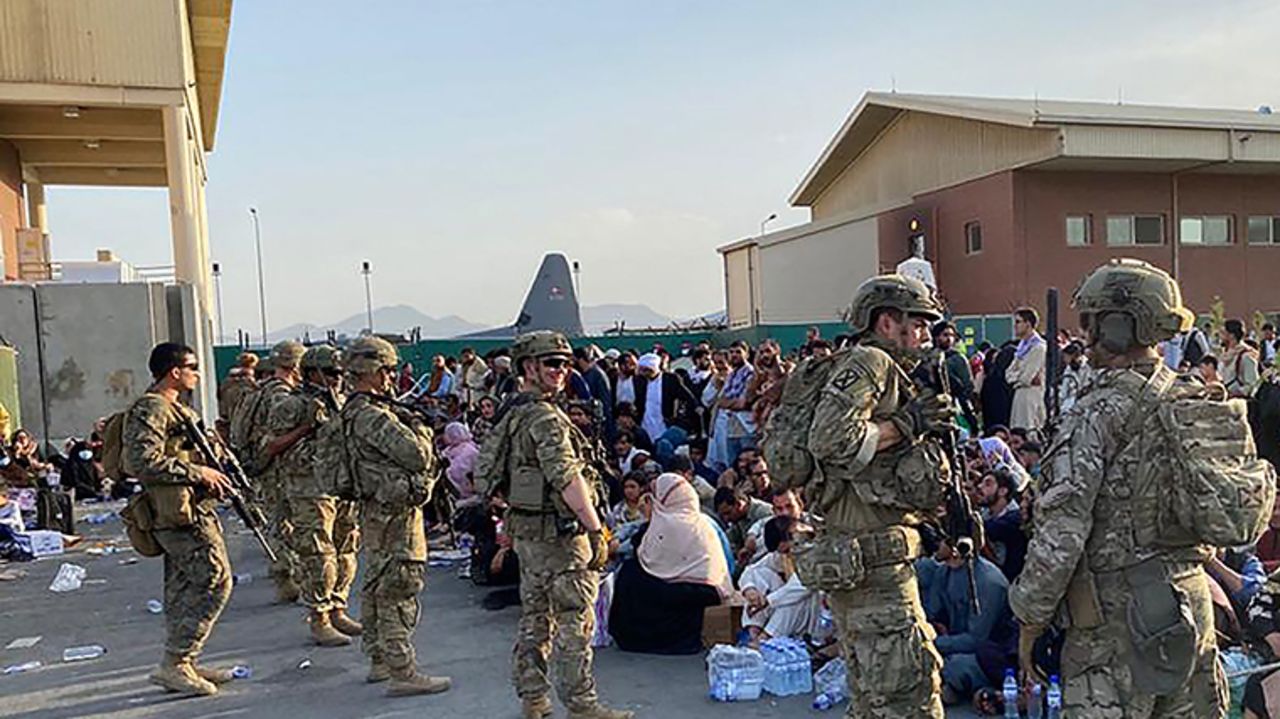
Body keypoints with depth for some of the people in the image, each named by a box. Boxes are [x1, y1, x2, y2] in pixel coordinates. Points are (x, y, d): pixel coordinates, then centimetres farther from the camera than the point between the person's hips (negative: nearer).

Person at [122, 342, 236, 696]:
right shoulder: (149, 410, -14)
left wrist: (213, 470, 11)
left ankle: (184, 663, 21)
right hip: (182, 512, -10)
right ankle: (174, 664, -3)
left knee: (183, 588, 13)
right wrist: (198, 472, -21)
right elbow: (142, 461, -25)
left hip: (187, 511, 10)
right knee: (215, 582, -9)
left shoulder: (174, 408, 18)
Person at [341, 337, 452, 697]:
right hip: (395, 511, -11)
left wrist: (408, 425, 3)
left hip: (377, 509, 11)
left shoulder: (355, 412, 13)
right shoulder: (373, 416, -20)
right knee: (398, 592, -7)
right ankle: (402, 673, -2)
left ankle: (379, 661, 29)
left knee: (376, 588, 17)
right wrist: (421, 429, -3)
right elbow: (418, 455, -22)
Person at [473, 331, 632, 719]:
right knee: (574, 618, -2)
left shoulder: (513, 416, 13)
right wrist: (596, 529, -25)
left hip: (525, 528, 10)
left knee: (535, 615, 16)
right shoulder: (545, 417, -18)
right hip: (557, 531, -10)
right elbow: (567, 478, -26)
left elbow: (489, 470, 20)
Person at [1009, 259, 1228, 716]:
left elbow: (1060, 533, -19)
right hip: (1191, 604, 8)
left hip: (1121, 615, -8)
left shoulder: (1097, 415, -17)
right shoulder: (1194, 402, 6)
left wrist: (1029, 621, -8)